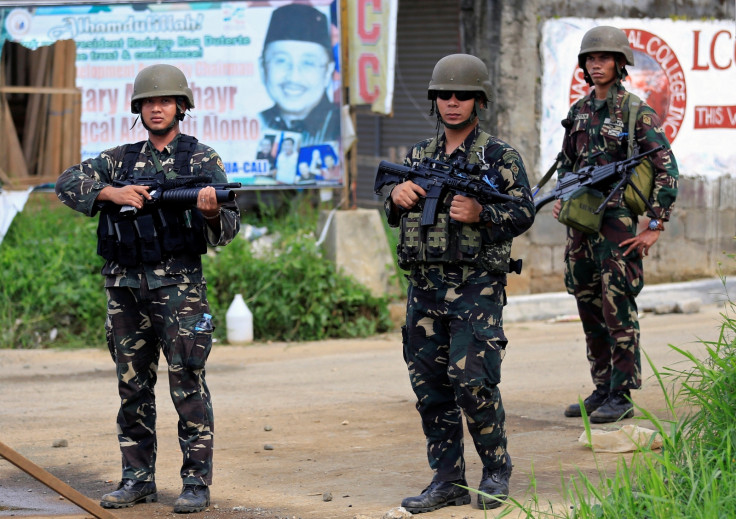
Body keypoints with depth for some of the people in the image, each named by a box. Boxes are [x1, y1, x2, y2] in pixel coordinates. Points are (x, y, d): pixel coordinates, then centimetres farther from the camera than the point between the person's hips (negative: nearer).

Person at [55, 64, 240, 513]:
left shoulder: (203, 159, 2)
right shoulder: (120, 160, 13)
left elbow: (228, 228, -3)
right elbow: (68, 182, 5)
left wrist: (211, 213, -26)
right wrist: (111, 193, -11)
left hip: (177, 286, -4)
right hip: (125, 286, 4)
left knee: (187, 383, -6)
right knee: (133, 386, 8)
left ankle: (197, 482, -3)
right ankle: (138, 478, 15)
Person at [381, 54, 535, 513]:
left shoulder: (500, 156, 1)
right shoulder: (419, 155, 15)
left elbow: (524, 214, -4)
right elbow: (395, 216, 21)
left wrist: (481, 215, -19)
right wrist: (397, 198, -1)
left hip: (476, 286, -5)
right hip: (425, 286, 5)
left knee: (472, 380, -12)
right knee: (430, 386, 5)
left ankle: (497, 471, 6)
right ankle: (448, 480, 13)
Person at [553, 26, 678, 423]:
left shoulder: (637, 112, -7)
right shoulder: (579, 112, 11)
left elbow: (667, 170, -10)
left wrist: (656, 226, -13)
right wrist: (561, 198, 10)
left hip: (618, 223, -7)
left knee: (618, 312, -7)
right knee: (590, 312, 11)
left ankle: (621, 397, -2)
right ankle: (602, 389, 20)